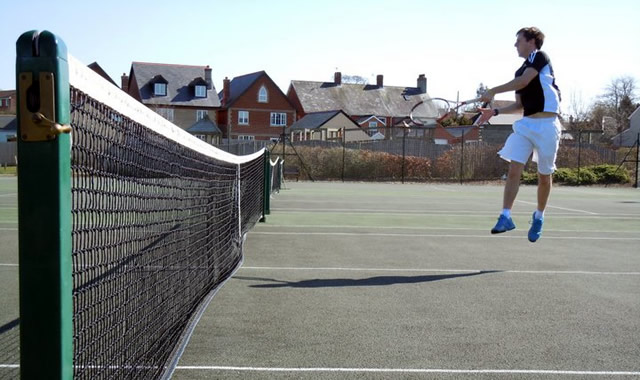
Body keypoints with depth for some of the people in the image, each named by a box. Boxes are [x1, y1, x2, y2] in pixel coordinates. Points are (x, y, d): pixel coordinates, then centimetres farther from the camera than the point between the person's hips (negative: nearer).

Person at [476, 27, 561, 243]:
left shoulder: (540, 57, -2)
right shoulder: (520, 72, 19)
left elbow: (524, 81, -17)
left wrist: (493, 91, -13)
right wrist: (495, 111, 8)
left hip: (546, 125, -6)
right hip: (525, 124, 6)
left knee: (544, 176, 6)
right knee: (514, 169, -9)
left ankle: (539, 217, 24)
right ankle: (506, 217, -11)